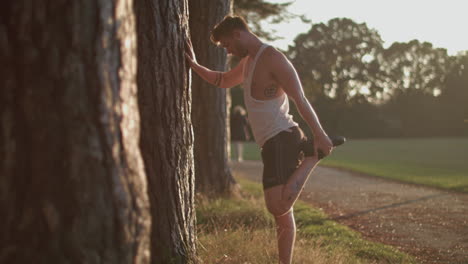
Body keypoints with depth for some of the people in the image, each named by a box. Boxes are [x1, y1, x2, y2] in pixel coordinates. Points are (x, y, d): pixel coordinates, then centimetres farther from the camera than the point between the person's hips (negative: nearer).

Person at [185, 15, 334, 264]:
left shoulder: (272, 58, -11)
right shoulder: (249, 61, 20)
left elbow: (300, 98, -17)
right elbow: (223, 81, 37)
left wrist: (319, 135, -22)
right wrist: (194, 65, 24)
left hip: (282, 140, -10)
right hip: (274, 143, 10)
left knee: (277, 206, -24)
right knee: (282, 211, 12)